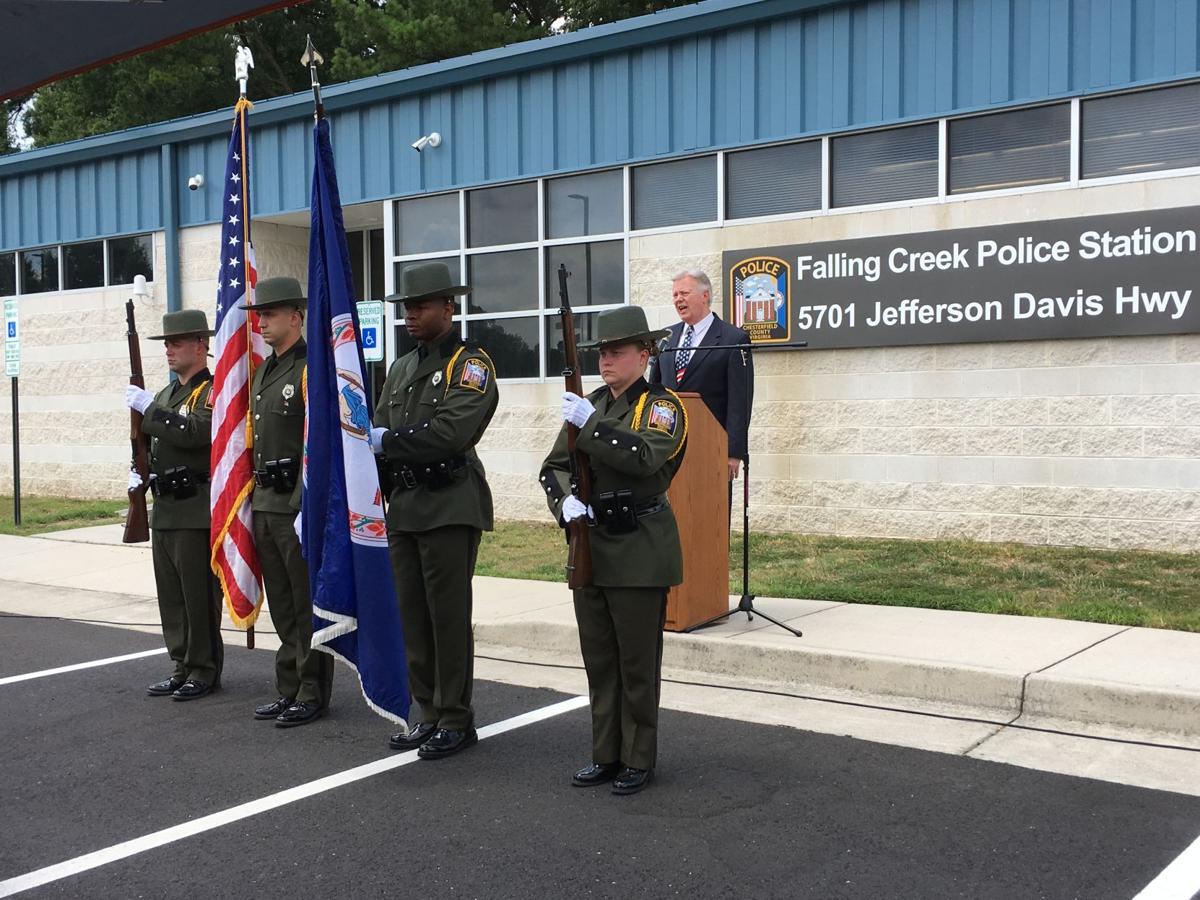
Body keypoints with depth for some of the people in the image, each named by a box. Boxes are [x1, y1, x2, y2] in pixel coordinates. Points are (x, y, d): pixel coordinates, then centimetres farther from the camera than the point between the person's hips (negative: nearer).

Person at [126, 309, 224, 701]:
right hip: (164, 510, 9)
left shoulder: (214, 391, -8)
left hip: (197, 511, -9)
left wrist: (147, 407, -18)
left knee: (199, 595, -3)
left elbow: (195, 433, -25)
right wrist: (138, 471, 8)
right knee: (170, 595, 12)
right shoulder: (166, 394, 19)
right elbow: (148, 440, 27)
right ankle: (182, 667, 21)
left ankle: (204, 672, 6)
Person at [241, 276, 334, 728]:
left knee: (308, 605, 0)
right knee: (281, 605, 14)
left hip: (299, 504, -9)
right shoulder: (262, 373, 16)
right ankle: (289, 689, 24)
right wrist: (254, 501, 18)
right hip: (265, 504, 9)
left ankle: (313, 694, 9)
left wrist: (307, 508, -21)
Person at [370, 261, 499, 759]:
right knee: (413, 617, 11)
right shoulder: (402, 368, 18)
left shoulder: (470, 363, -6)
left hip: (450, 507, -7)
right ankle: (428, 713, 21)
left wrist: (386, 440, -16)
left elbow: (451, 431, -20)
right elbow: (381, 430, 16)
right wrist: (369, 444, -5)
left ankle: (455, 719, 7)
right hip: (404, 507, 8)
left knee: (448, 616, -3)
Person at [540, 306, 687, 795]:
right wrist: (564, 502, -11)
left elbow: (645, 456, -23)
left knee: (637, 664, 2)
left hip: (640, 552, -6)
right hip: (590, 547, 6)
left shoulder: (662, 405, -4)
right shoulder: (587, 405, 12)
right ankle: (606, 755, 22)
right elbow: (553, 467, 9)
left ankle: (638, 760, 14)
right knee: (598, 662, 11)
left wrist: (591, 425, -24)